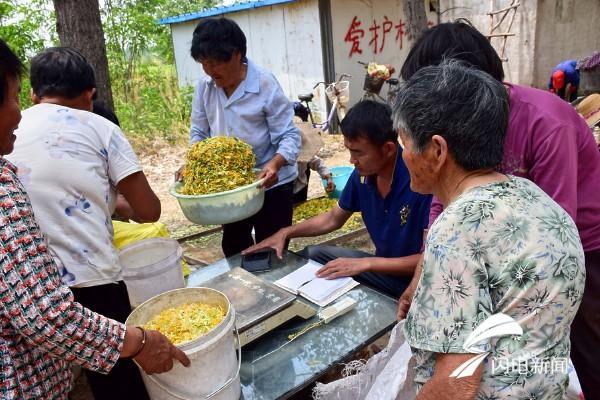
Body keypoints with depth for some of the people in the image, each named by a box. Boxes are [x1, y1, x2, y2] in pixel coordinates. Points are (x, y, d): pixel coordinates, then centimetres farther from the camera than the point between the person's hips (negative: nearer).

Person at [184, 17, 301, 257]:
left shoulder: (266, 85, -19)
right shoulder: (204, 87, -4)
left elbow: (290, 136, -19)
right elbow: (199, 132, 5)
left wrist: (275, 164, -38)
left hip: (269, 183, -5)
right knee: (233, 249, 19)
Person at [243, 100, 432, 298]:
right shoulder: (362, 174, -7)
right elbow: (333, 218, 10)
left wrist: (365, 264, -26)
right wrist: (285, 232, 0)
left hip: (415, 281, -7)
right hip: (383, 266, 7)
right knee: (312, 255, 5)